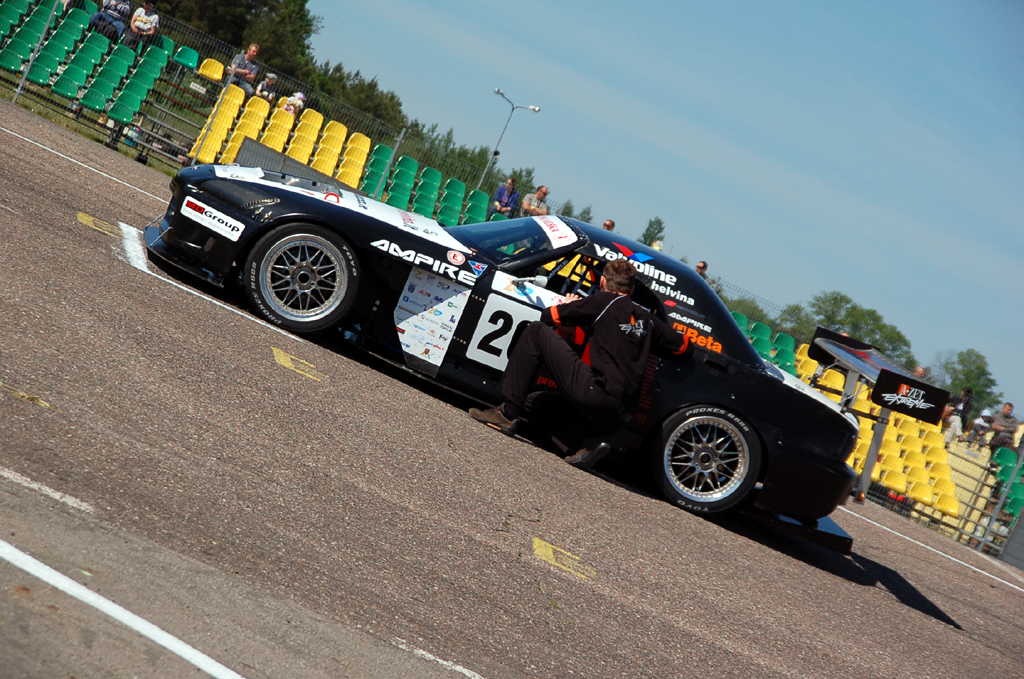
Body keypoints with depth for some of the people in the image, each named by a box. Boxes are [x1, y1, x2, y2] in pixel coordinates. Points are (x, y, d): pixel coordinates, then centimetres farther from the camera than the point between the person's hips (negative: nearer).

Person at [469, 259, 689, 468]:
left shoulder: (604, 301, 4)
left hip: (594, 394, -6)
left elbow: (548, 316, 7)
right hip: (619, 411, 6)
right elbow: (682, 346, 29)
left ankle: (508, 415, -2)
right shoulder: (646, 317, 18)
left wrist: (569, 306, 30)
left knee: (536, 331, 2)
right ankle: (592, 445, 11)